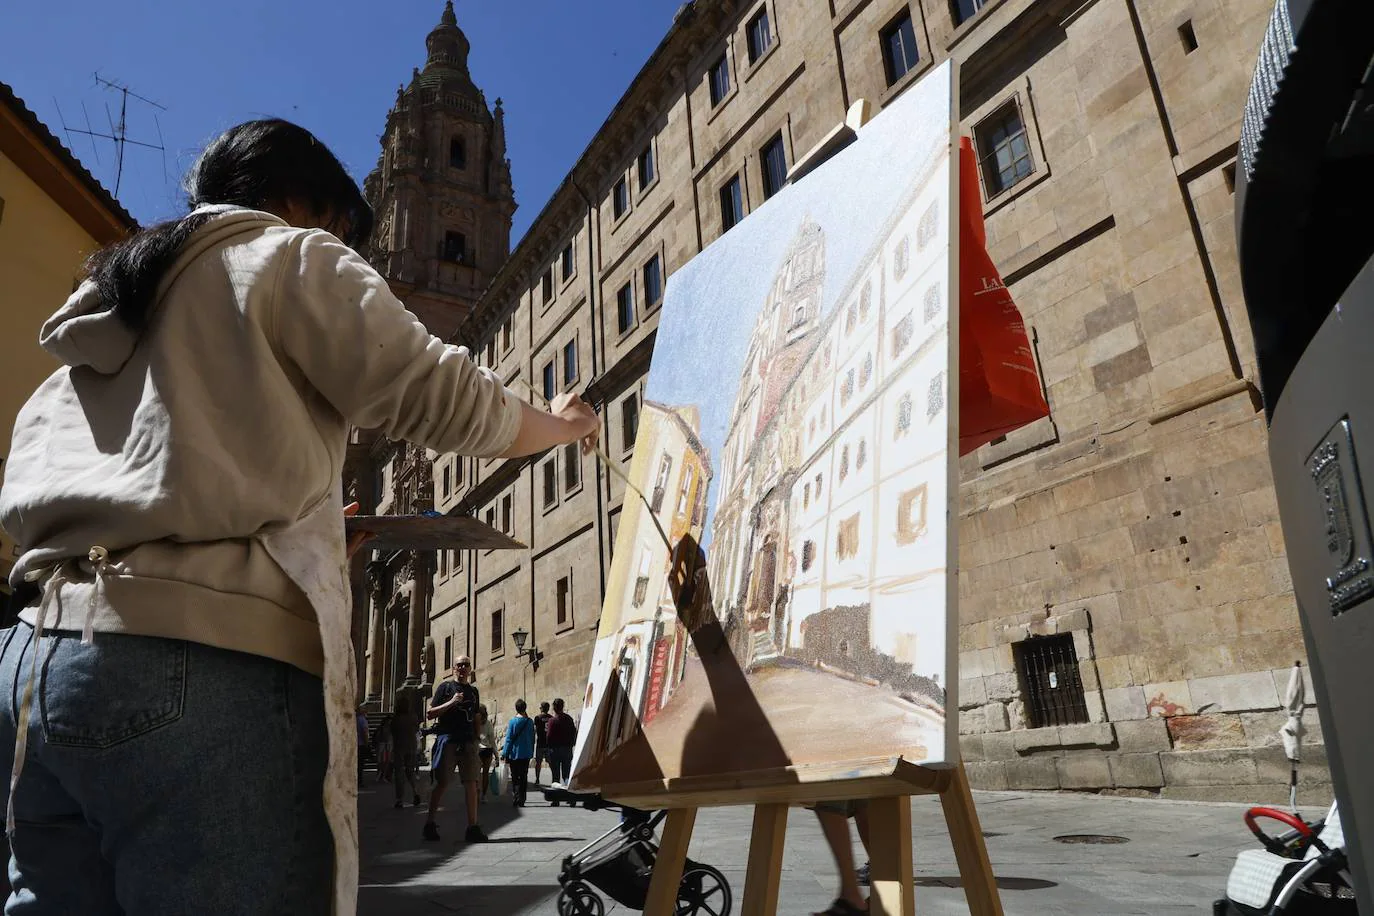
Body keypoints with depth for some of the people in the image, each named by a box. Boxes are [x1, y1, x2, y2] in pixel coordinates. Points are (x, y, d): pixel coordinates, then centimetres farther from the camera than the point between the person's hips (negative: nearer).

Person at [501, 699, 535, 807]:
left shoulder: (512, 721, -10)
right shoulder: (530, 721, 1)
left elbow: (509, 739, -10)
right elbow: (532, 739, 7)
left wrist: (505, 754, -5)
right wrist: (531, 752, 16)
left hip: (514, 754, -3)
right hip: (526, 754, 3)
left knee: (515, 778, 7)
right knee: (524, 778, 10)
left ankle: (515, 800, 0)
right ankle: (521, 801, 9)